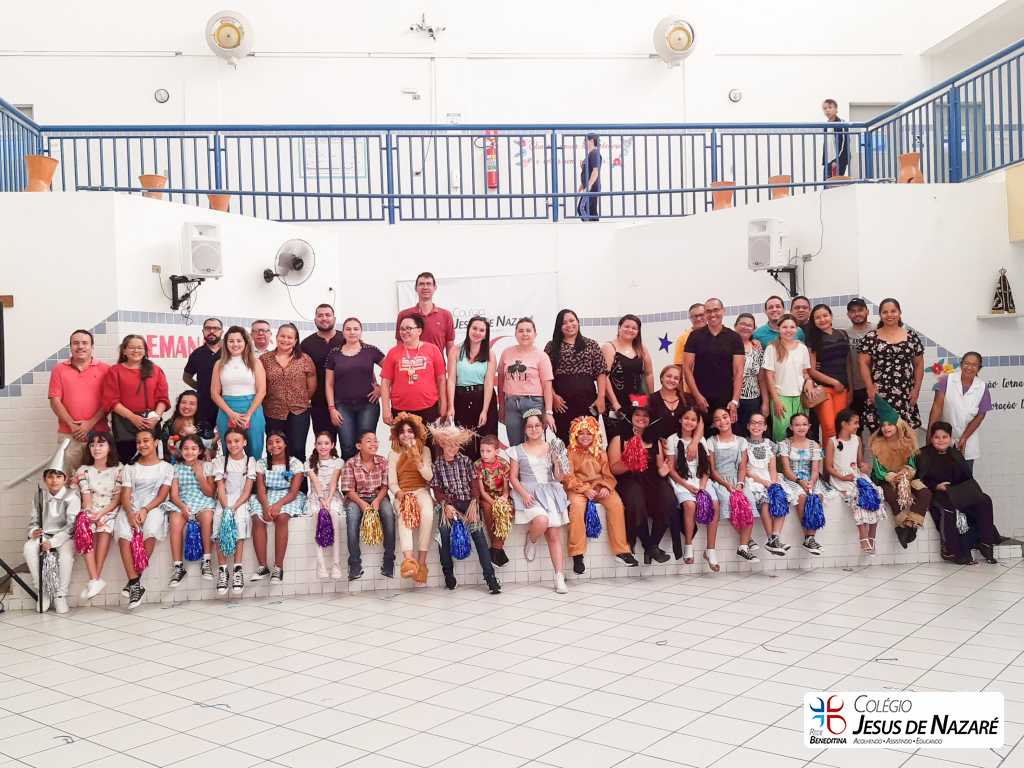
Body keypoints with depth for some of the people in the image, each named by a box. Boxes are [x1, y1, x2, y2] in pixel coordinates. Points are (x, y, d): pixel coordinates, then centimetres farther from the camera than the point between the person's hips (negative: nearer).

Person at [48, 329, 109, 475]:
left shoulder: (104, 369, 5)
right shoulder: (59, 369, 7)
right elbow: (55, 401, 3)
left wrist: (91, 423, -9)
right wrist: (72, 425, -6)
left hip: (98, 433, -1)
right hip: (68, 434, 1)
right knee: (68, 478, -1)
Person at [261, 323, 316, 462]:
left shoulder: (304, 359, 1)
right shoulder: (264, 359, 2)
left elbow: (312, 386, 6)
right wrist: (267, 402, 7)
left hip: (298, 413, -1)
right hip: (273, 414, 1)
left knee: (297, 450, -2)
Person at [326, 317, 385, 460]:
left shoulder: (371, 351, 3)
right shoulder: (334, 354, 8)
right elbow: (329, 384, 9)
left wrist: (381, 388, -1)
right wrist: (332, 408, 2)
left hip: (368, 404, -1)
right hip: (343, 407, 1)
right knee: (347, 448, -5)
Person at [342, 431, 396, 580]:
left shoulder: (383, 461, 2)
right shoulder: (351, 464, -4)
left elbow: (385, 486, 0)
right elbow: (349, 490, -6)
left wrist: (377, 500, -19)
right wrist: (362, 503, -22)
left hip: (378, 496, 1)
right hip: (357, 498, -1)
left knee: (388, 513, -30)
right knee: (352, 516, -33)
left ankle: (388, 561, -22)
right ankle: (355, 564, -26)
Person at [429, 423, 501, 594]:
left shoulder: (465, 460, 10)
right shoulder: (437, 464, 10)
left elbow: (474, 483, 5)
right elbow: (437, 490, 5)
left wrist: (474, 503, -10)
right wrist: (446, 505, -13)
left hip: (467, 502, 0)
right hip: (449, 503, 0)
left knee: (478, 532, -20)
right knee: (443, 530, -26)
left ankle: (490, 577, -23)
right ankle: (448, 574, -10)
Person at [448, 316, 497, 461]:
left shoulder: (489, 355, 3)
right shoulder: (457, 351, 2)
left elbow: (489, 383, -4)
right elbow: (451, 379, -2)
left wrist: (485, 411, -13)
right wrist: (451, 407, -11)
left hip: (483, 400, 0)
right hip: (461, 400, 0)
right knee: (461, 443, 0)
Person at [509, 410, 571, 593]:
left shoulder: (551, 449, 12)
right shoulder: (518, 450, 8)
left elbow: (559, 478, 10)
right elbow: (513, 477, 4)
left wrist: (558, 461, -8)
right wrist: (524, 494, -11)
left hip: (551, 492, 2)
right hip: (529, 493, -2)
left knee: (554, 535, -9)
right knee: (541, 521, -31)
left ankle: (559, 577, -5)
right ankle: (531, 540, 3)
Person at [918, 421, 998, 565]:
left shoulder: (956, 454, 20)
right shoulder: (924, 455, 6)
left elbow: (967, 477, 15)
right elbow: (921, 480, -4)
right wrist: (937, 486, -20)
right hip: (936, 494, -5)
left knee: (984, 500, -19)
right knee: (949, 506, -37)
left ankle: (986, 544, -14)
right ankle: (952, 550, -32)